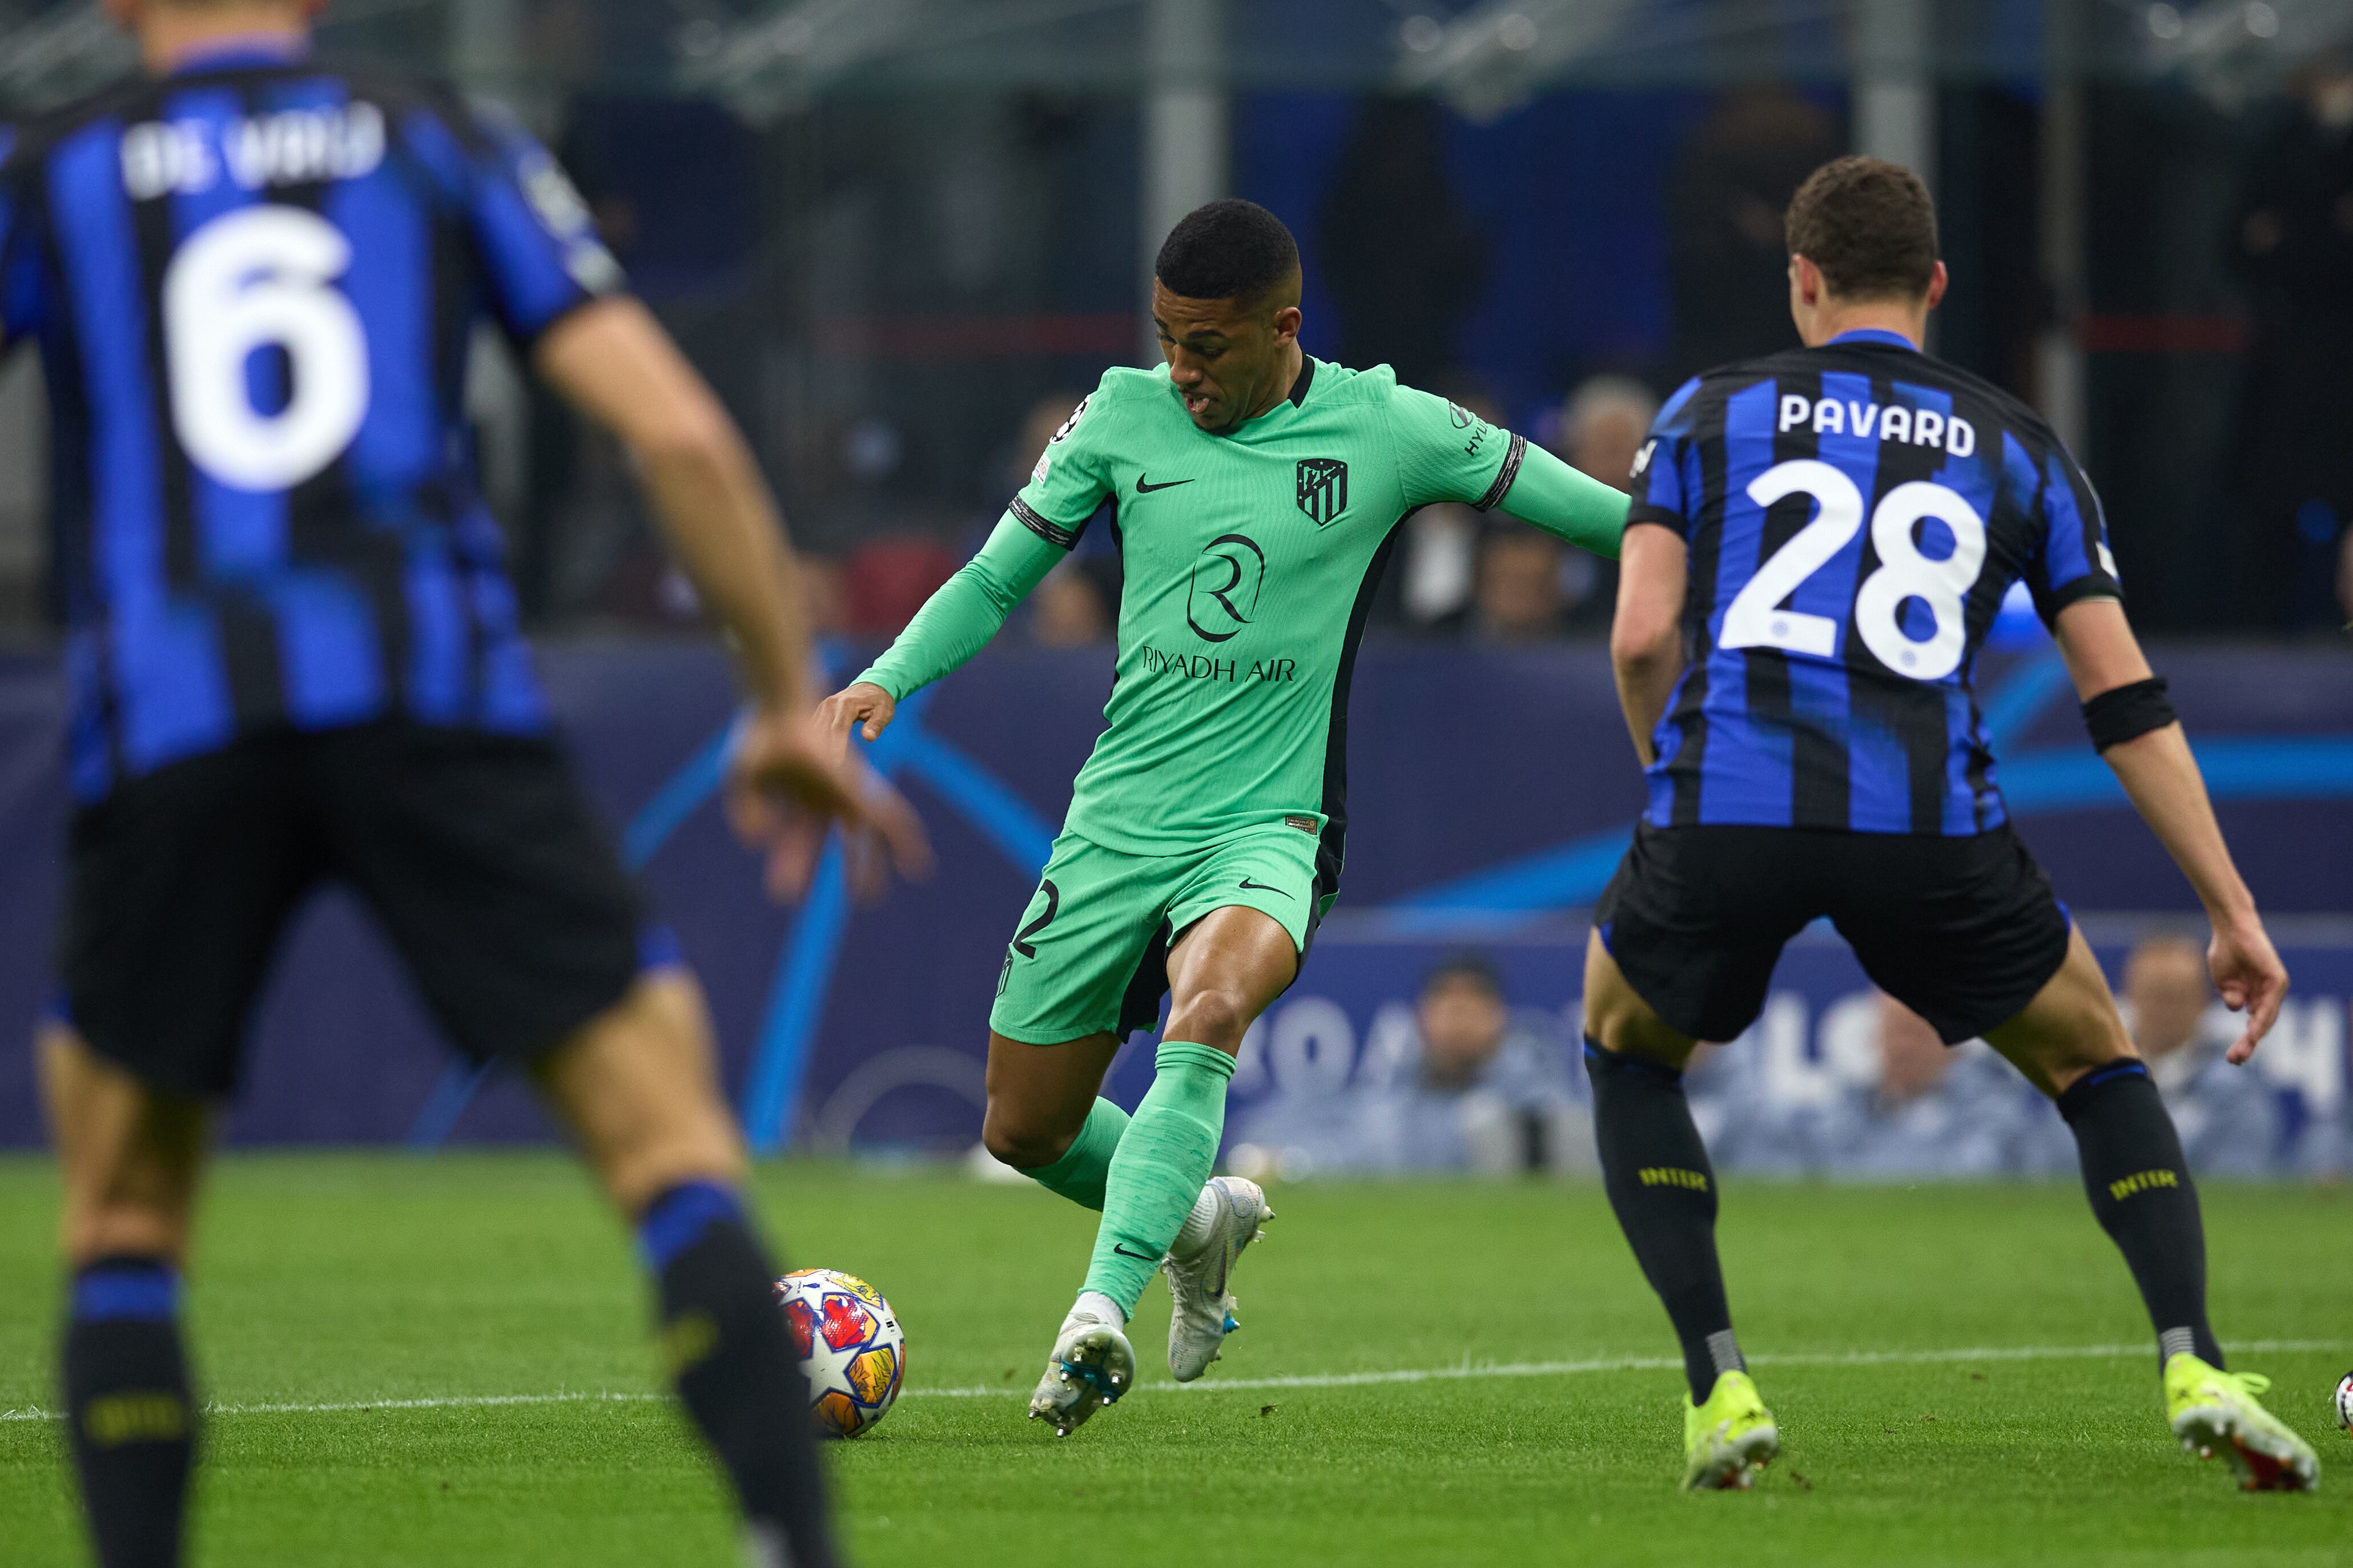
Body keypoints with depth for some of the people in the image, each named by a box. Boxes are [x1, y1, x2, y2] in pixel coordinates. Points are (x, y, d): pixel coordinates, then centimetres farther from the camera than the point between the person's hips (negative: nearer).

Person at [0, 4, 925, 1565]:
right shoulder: (445, 145, 17)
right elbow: (679, 430, 8)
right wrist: (792, 706, 16)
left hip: (169, 733, 0)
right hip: (436, 698, 0)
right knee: (676, 1143, -1)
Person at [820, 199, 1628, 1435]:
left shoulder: (1386, 429, -4)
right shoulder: (1125, 417, 1)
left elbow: (1612, 517, 5)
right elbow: (997, 577, 10)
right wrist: (888, 677, -6)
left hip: (1268, 825, -4)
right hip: (1117, 820, 4)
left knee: (1209, 1009, -36)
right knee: (1026, 1130, 8)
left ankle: (1102, 1312, -41)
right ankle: (1197, 1220, 39)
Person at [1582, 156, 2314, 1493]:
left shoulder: (1710, 413, 17)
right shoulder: (2017, 447, 19)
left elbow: (1641, 638, 6)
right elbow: (2128, 701, 14)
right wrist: (2235, 911, 15)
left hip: (1723, 811, 0)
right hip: (1931, 829, 0)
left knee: (1628, 1056, 29)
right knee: (2097, 1065, 23)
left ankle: (1721, 1390, 14)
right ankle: (2196, 1367, 1)